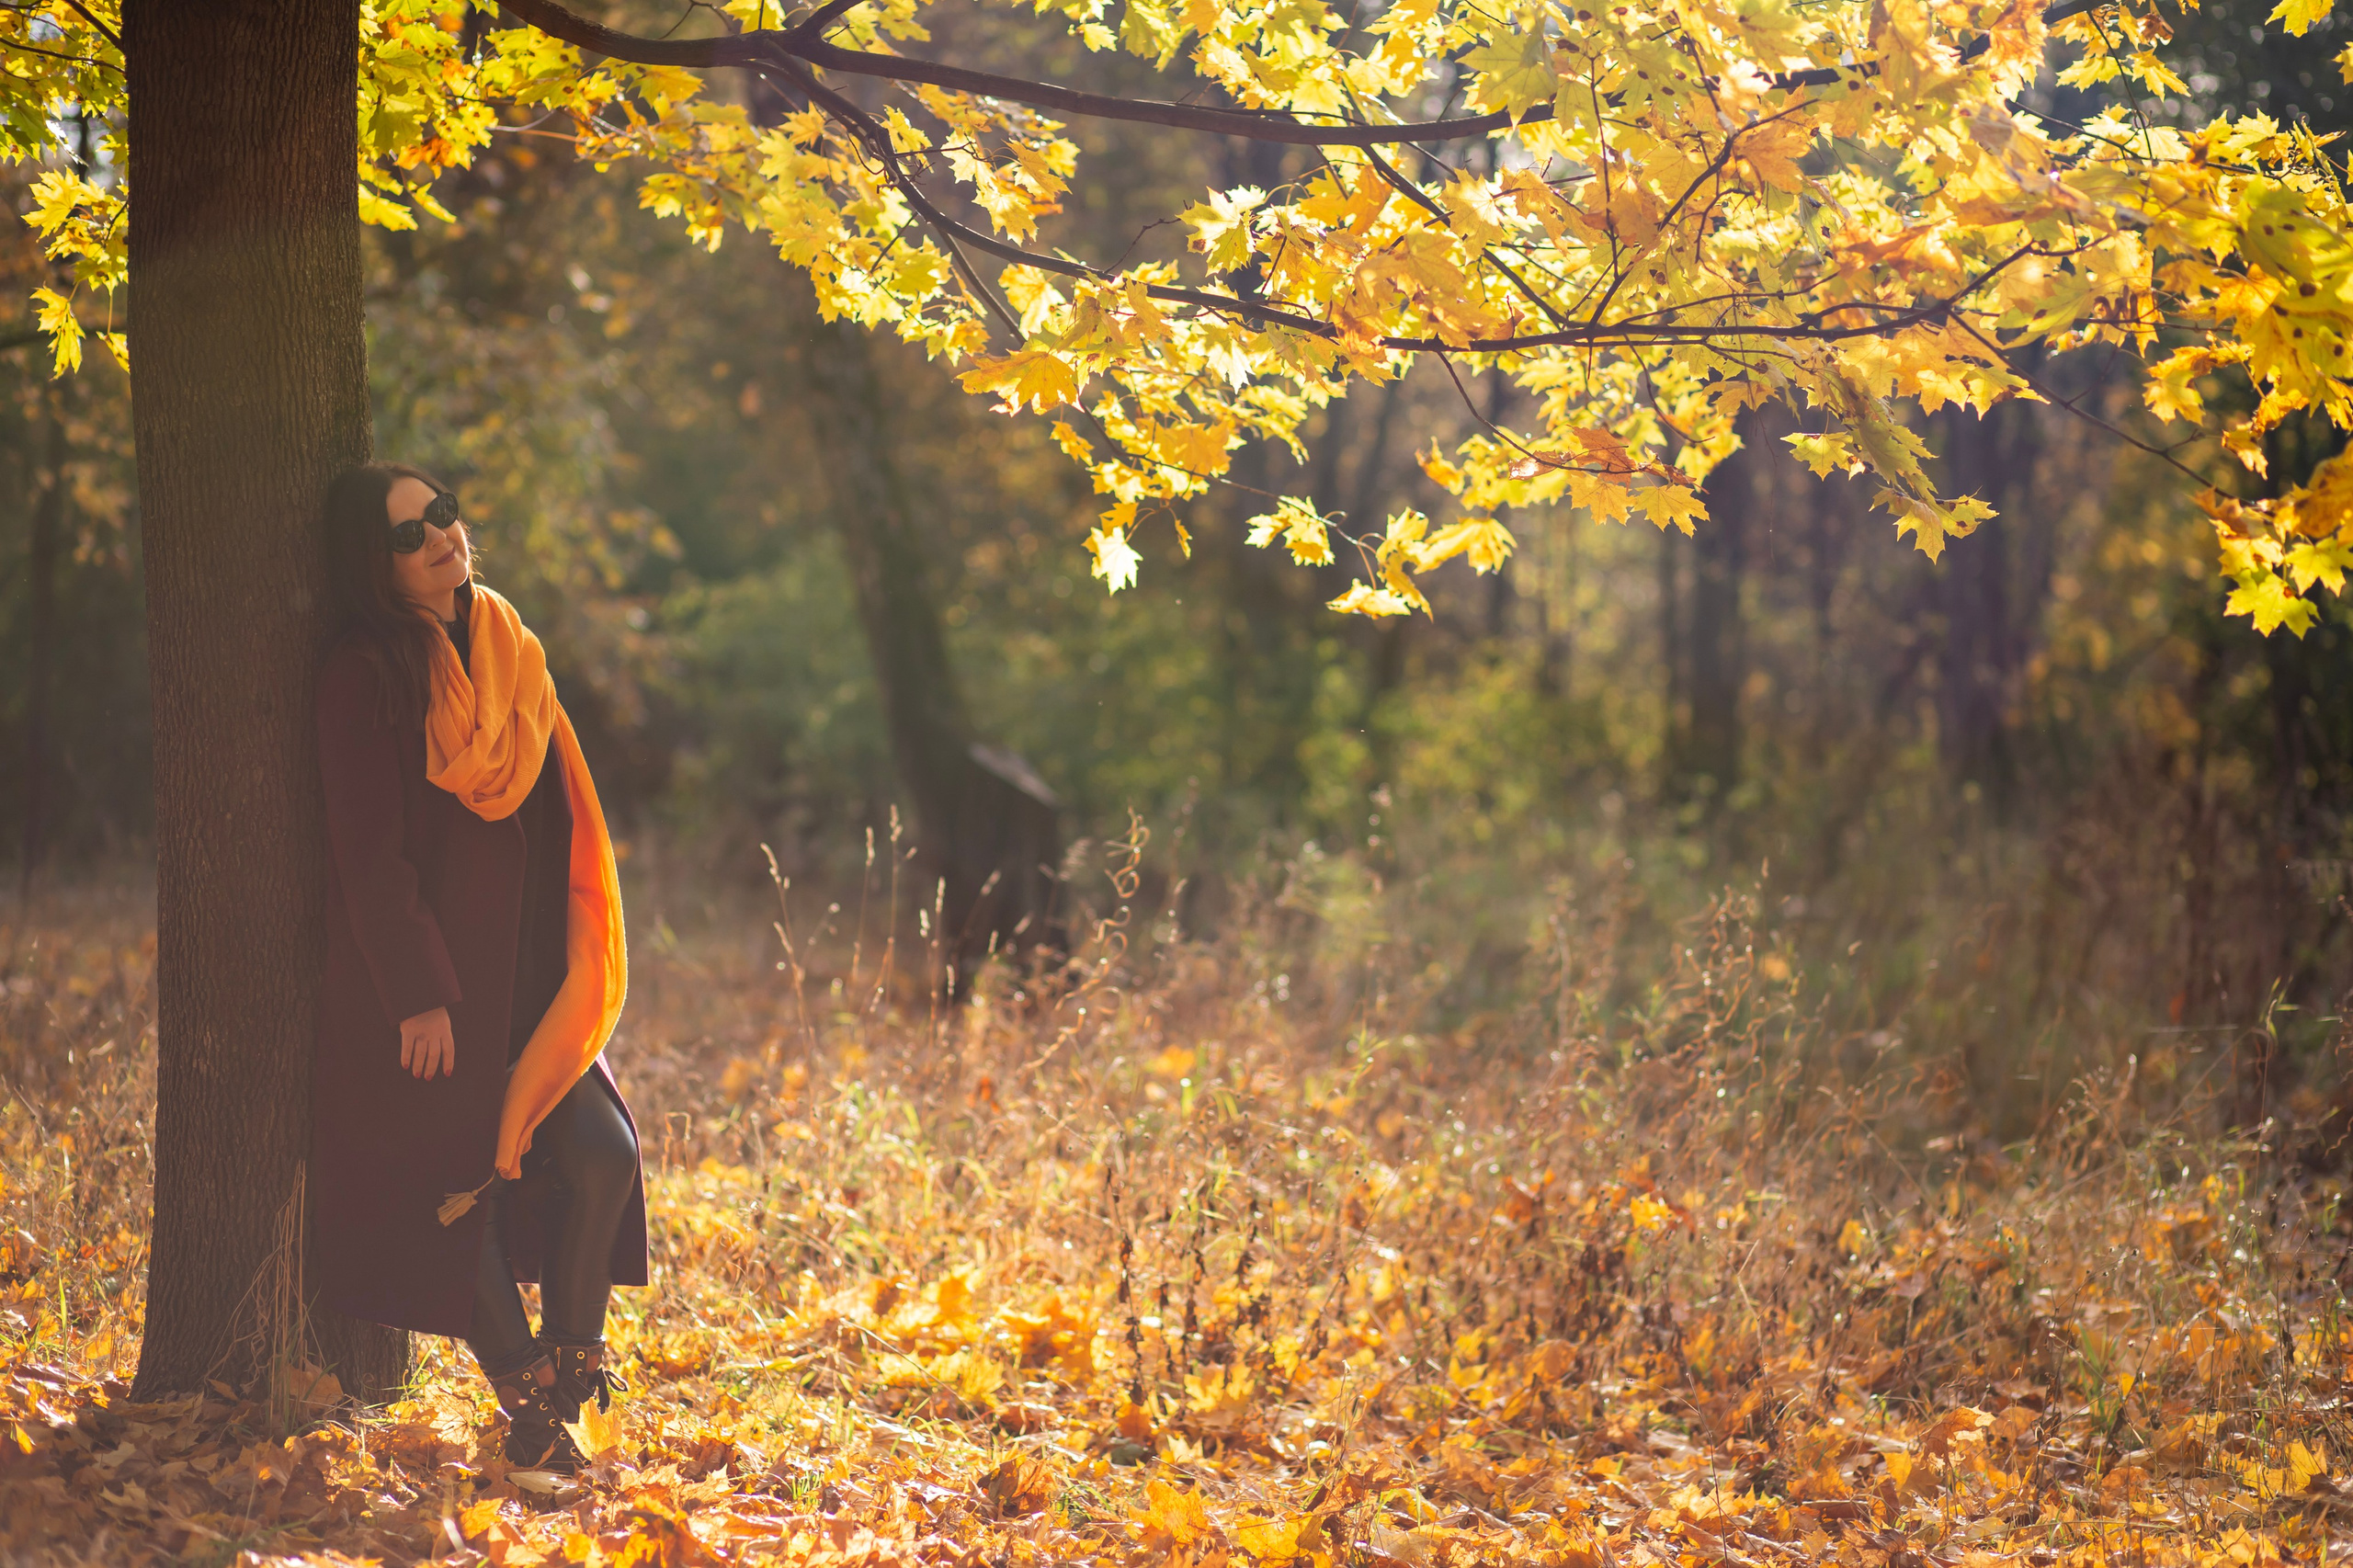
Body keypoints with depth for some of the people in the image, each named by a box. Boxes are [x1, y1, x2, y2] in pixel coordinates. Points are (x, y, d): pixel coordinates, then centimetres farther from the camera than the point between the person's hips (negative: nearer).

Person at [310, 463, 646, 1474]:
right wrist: (419, 996, -17)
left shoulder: (509, 656, 11)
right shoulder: (364, 676, -10)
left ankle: (568, 1359, 15)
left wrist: (570, 969, 13)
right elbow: (371, 850, -13)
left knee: (603, 1155, -7)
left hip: (520, 971, 6)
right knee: (462, 1189, -1)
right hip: (419, 979, -6)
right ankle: (533, 1420, 9)